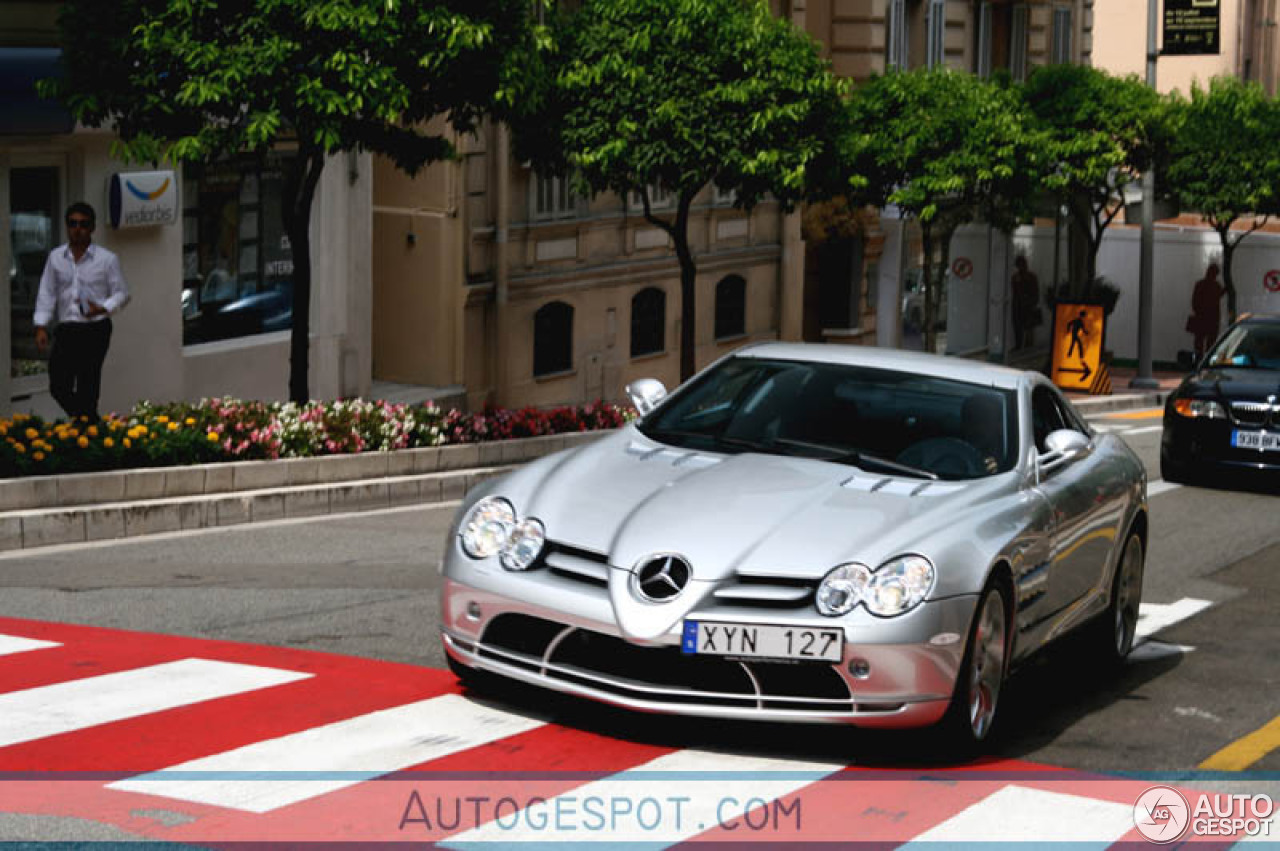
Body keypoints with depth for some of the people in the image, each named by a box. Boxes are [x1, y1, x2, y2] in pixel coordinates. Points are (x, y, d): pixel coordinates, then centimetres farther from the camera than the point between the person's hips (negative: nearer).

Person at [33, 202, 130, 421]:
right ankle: (88, 419, 18)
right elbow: (46, 293, 10)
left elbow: (121, 294, 3)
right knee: (58, 386, -2)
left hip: (95, 331, -3)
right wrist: (41, 326, 1)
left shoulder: (107, 259, 1)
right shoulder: (56, 257, 10)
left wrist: (102, 309, -16)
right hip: (65, 331, 3)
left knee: (88, 385, -6)